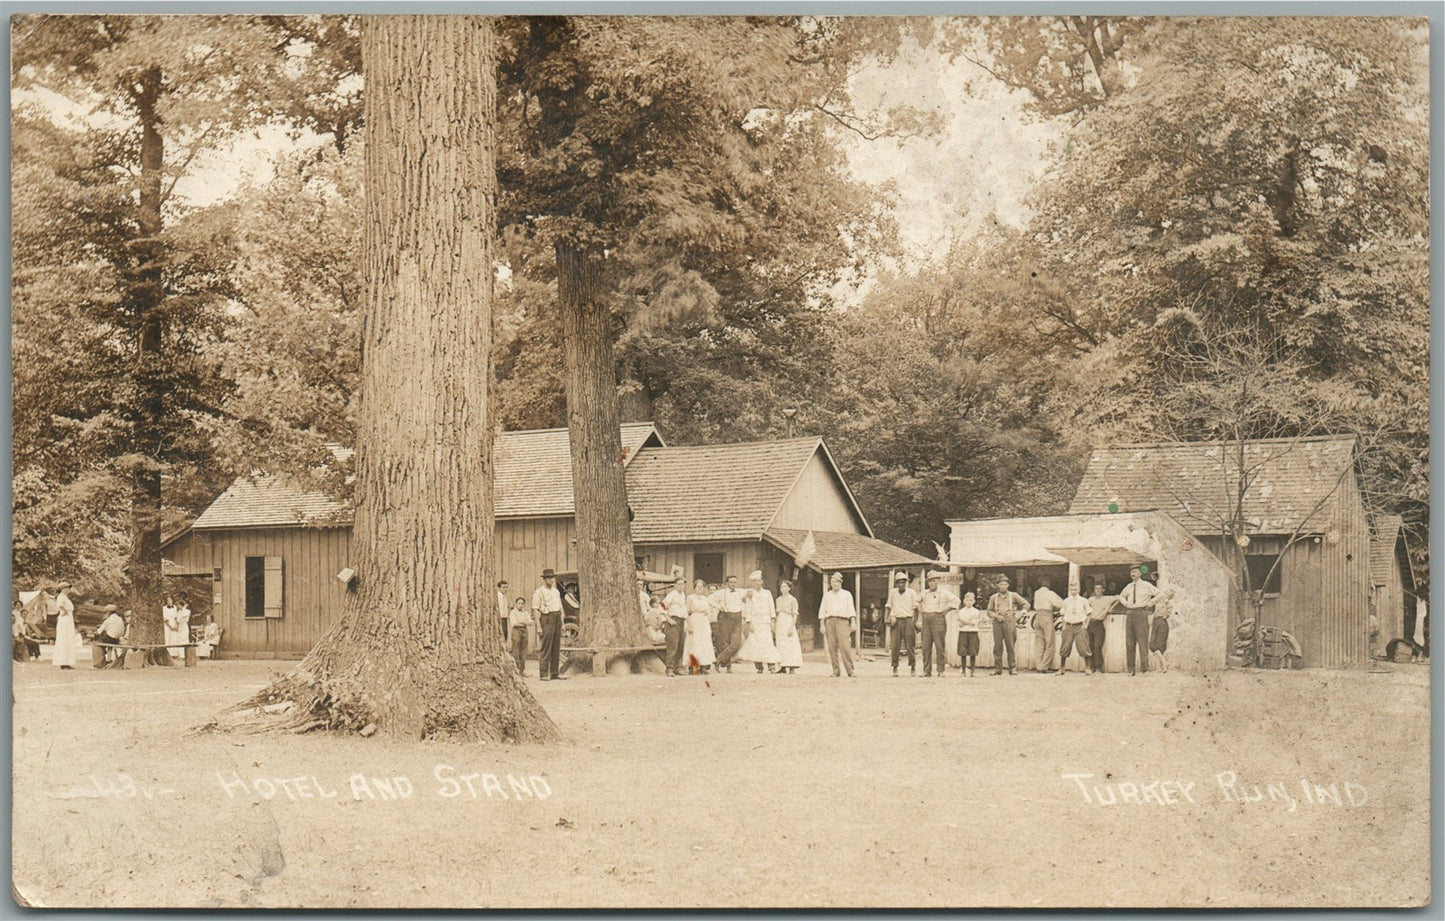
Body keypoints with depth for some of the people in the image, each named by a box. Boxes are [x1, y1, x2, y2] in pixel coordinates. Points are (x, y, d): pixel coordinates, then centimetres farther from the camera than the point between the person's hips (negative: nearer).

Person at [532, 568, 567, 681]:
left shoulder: (556, 591, 17)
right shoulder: (539, 592, -5)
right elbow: (535, 609, -9)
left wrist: (562, 623, 15)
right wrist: (539, 626, -15)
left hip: (557, 618, 7)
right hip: (547, 619, -7)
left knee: (556, 647, 7)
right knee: (546, 647, -9)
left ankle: (554, 673, 11)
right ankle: (543, 674, -8)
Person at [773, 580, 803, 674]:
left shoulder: (792, 599, -3)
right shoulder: (778, 599, 15)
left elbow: (795, 615, -8)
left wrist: (792, 627, -17)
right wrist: (774, 628, 14)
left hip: (788, 623, -6)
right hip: (780, 624, 6)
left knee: (790, 645, -9)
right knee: (781, 646, 2)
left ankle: (792, 668, -10)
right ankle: (783, 667, 3)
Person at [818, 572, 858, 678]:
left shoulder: (847, 594, 16)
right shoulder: (826, 595, 21)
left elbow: (851, 609, 8)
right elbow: (822, 610, 16)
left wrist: (853, 622, -6)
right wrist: (822, 625, 6)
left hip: (842, 621, -3)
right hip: (829, 620, 3)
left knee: (845, 645, -14)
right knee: (832, 647, -4)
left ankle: (850, 670, -14)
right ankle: (835, 671, -1)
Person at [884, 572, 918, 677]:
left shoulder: (911, 592, 7)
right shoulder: (892, 593, 13)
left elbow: (916, 608, 7)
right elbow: (888, 606, 20)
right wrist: (887, 618, 7)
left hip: (908, 620, -2)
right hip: (896, 621, 2)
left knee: (909, 644, -3)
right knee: (894, 645, -4)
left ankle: (913, 666, 7)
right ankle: (895, 667, 1)